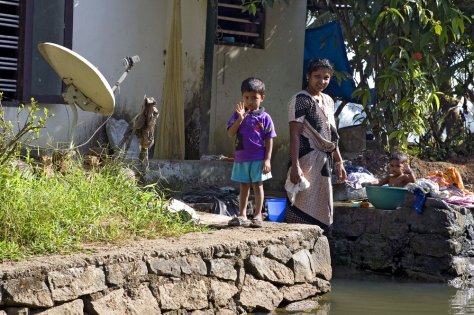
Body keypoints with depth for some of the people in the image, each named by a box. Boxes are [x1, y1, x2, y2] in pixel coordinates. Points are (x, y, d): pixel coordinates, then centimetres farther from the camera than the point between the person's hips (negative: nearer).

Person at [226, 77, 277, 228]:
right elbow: (230, 133, -6)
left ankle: (258, 216, 10)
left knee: (257, 186, 4)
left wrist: (267, 160, -9)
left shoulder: (264, 118, -3)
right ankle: (242, 215, 16)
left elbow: (269, 140, -3)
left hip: (258, 159, -3)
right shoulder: (238, 115, 3)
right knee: (244, 187, 11)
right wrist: (240, 118, -18)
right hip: (241, 158, 3)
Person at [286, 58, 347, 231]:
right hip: (307, 160, -9)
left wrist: (339, 162, 20)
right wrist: (295, 166, -22)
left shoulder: (328, 101, 17)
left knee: (321, 211, 9)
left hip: (324, 162, 9)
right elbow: (295, 135, -14)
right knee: (304, 210, -12)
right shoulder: (301, 99, -8)